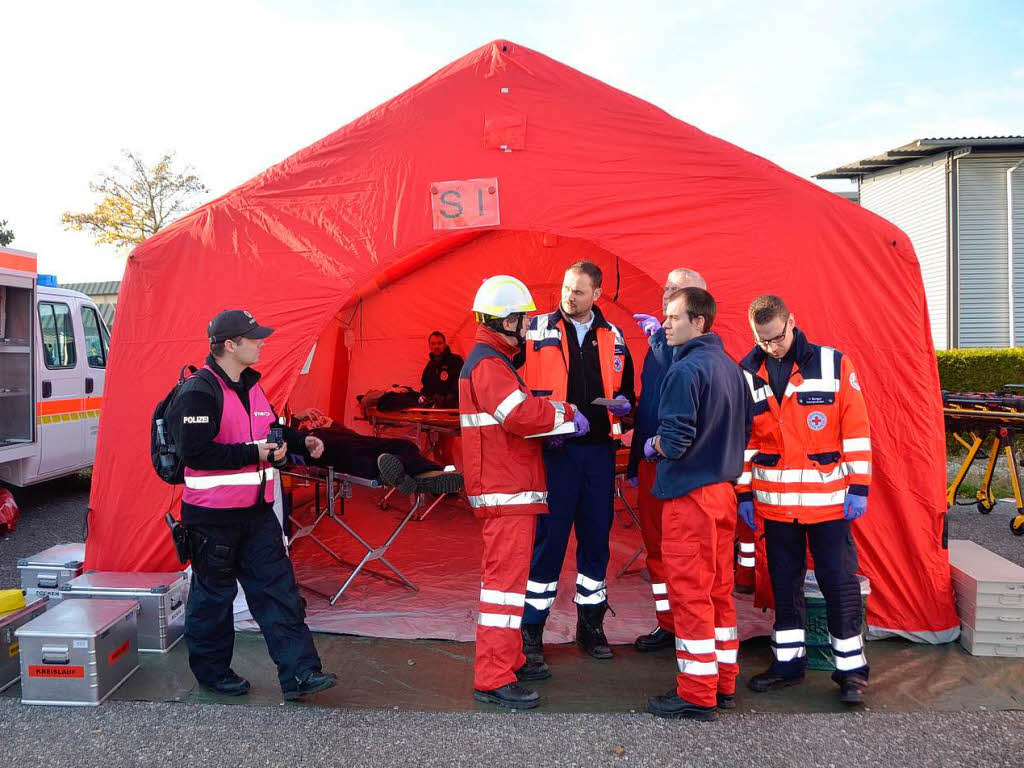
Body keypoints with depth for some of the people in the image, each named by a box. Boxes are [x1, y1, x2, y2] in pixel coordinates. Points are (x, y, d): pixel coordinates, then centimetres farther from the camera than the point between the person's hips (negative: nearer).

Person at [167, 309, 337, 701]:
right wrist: (254, 454, -23)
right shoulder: (199, 392, -17)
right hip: (213, 516, -8)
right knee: (213, 594, 8)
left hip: (256, 510, 8)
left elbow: (268, 430, 24)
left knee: (278, 589, 5)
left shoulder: (252, 385, 11)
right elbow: (195, 453, -24)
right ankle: (211, 671, 27)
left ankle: (299, 672, 9)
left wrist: (301, 442, 6)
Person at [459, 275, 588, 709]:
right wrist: (567, 415, -14)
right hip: (506, 493, -11)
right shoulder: (488, 364, -15)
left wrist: (558, 417, 5)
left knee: (507, 572, 18)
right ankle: (493, 680, -4)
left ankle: (509, 660, 31)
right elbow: (521, 413, -27)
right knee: (506, 576, -9)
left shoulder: (493, 360, 20)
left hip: (509, 488, 11)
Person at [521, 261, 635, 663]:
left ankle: (591, 626, 24)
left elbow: (626, 390, 20)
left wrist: (623, 404, -1)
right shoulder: (536, 331, 0)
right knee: (547, 537, -1)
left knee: (596, 536, 10)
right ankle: (531, 629, 12)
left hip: (599, 451, 4)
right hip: (554, 450, -3)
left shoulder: (613, 338, 11)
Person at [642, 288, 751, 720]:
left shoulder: (685, 370, -16)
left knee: (689, 594, 0)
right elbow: (744, 430, 17)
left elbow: (675, 440, -21)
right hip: (725, 491, 9)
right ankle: (723, 684, 26)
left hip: (689, 494, -9)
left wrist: (654, 445, -1)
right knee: (719, 590, 16)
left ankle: (696, 696, 8)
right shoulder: (731, 368, 11)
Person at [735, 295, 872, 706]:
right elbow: (742, 438, 8)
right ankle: (788, 661, 26)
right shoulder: (747, 375, 2)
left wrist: (859, 487, -6)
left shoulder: (833, 364, -5)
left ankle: (851, 667, 18)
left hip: (828, 500, -2)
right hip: (775, 502, 3)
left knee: (839, 581, 4)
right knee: (784, 582, 13)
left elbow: (856, 428, -4)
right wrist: (745, 492, 6)